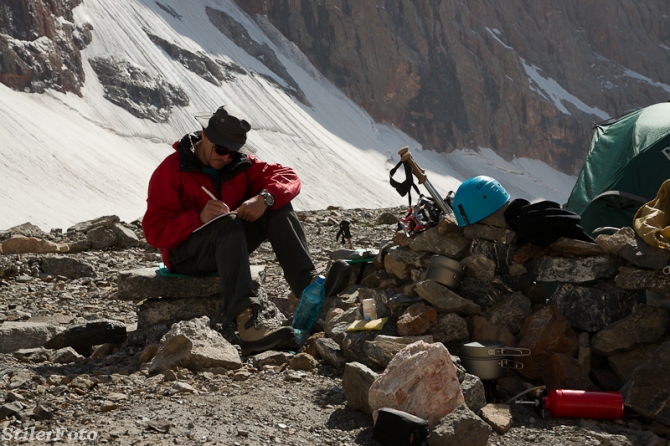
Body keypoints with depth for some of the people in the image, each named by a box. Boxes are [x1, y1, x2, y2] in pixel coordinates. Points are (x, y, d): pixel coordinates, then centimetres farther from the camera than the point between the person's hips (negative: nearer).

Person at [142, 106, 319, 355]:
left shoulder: (241, 164, 6)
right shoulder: (171, 171, -10)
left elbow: (288, 177, -2)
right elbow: (154, 232, -17)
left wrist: (264, 198, -24)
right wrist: (199, 218, -32)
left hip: (229, 247, 6)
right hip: (186, 255, -5)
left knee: (278, 208, -14)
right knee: (228, 221, -36)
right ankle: (246, 322, -55)